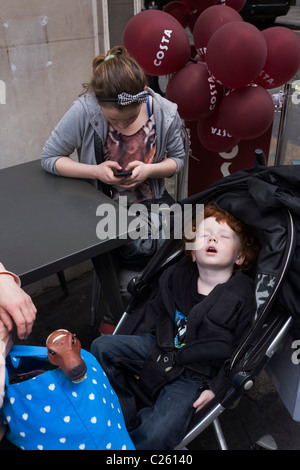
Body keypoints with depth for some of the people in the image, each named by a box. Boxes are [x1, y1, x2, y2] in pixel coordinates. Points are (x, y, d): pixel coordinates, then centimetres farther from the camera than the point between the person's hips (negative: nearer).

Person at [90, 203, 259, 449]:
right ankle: (126, 415, 1)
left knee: (159, 433, -26)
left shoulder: (241, 298, -15)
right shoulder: (176, 276, -2)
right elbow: (155, 312, 15)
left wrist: (216, 386, -12)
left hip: (194, 375, -5)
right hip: (160, 346, 5)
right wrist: (141, 345, 10)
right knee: (101, 346, -7)